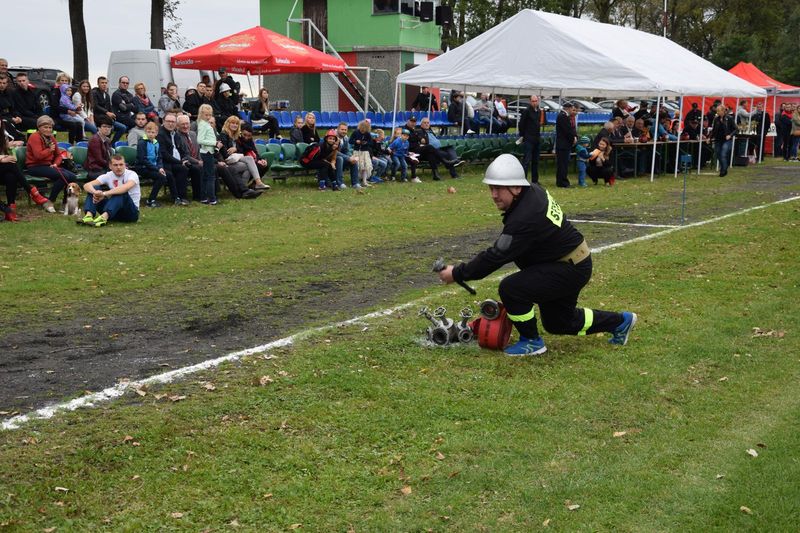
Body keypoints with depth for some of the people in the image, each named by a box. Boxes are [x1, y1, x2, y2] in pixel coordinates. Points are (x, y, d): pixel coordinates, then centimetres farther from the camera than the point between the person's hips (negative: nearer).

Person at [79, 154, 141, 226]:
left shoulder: (132, 174, -11)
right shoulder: (108, 176, 1)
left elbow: (126, 187, -35)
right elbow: (87, 185, -10)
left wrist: (104, 194, -42)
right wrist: (95, 192, -34)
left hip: (132, 212, -4)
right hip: (114, 213, 5)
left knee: (121, 192, -33)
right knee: (94, 188, -10)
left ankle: (103, 217, -53)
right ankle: (89, 216, -34)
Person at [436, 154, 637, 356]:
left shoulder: (524, 219, -31)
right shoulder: (534, 191, -4)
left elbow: (496, 256, -28)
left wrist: (458, 273, -20)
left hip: (571, 270, -10)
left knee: (510, 288, -22)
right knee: (557, 323, 24)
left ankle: (531, 341, -1)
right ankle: (620, 321, 39)